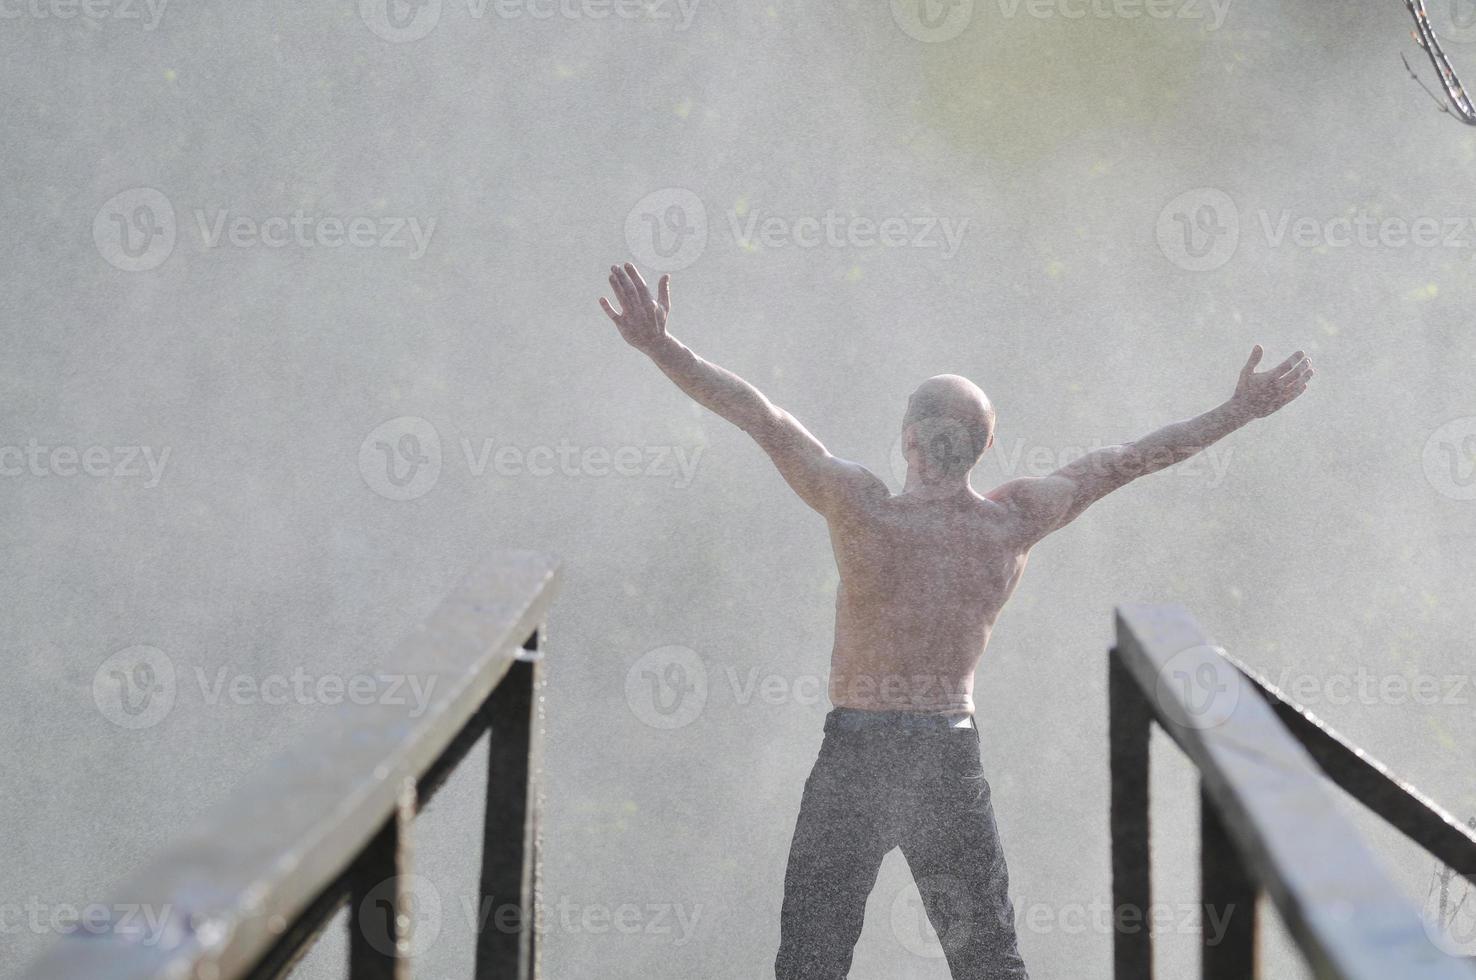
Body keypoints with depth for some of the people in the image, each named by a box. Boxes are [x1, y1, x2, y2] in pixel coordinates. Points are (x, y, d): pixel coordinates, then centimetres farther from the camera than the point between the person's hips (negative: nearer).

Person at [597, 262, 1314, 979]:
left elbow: (765, 421, -16)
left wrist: (663, 349, -16)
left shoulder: (864, 510, -15)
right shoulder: (1014, 521, -4)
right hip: (954, 753, 3)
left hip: (857, 754, -3)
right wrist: (1237, 412, 17)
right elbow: (1126, 461, 6)